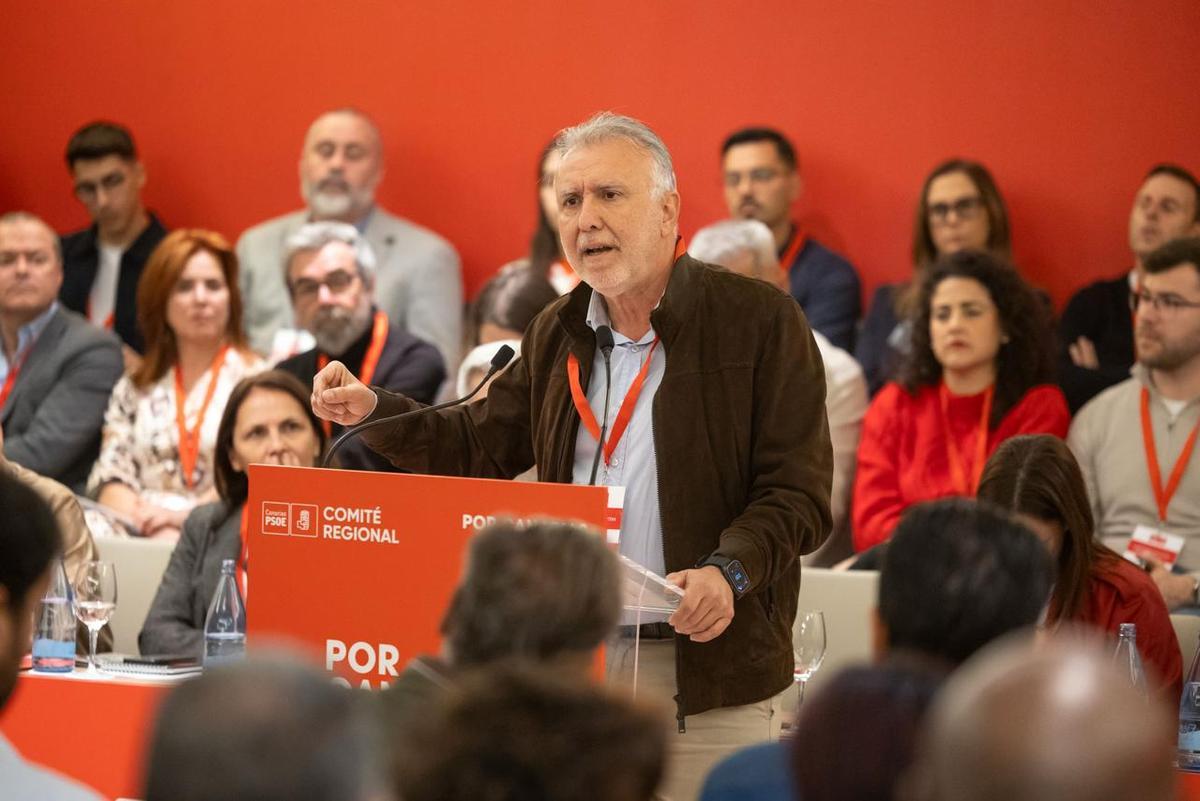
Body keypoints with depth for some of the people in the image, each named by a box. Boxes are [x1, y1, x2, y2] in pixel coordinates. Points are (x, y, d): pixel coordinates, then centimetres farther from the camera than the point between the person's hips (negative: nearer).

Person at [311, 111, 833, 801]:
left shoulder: (760, 321, -4)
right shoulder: (557, 336, 15)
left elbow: (800, 490, -9)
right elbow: (475, 447, 22)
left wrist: (730, 570, -25)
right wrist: (372, 411, 6)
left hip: (712, 675, -5)